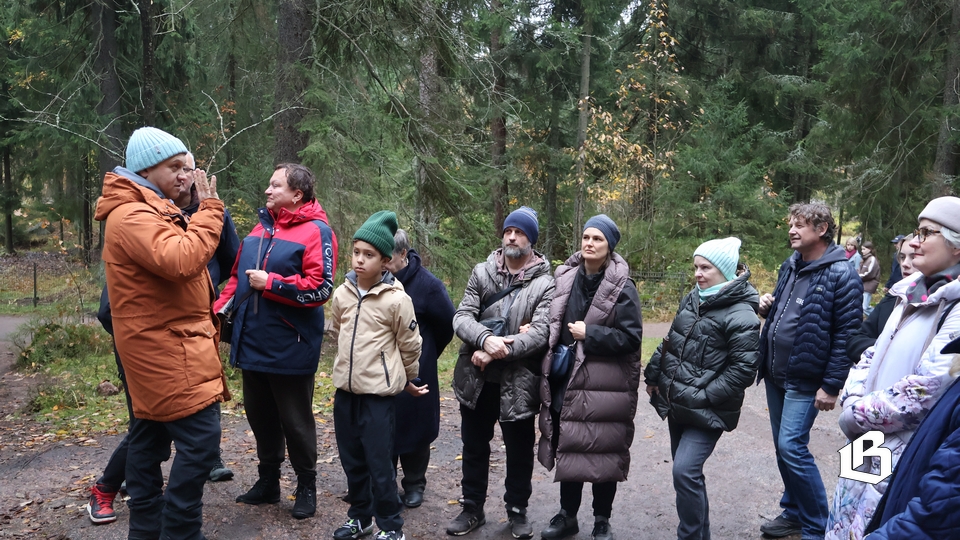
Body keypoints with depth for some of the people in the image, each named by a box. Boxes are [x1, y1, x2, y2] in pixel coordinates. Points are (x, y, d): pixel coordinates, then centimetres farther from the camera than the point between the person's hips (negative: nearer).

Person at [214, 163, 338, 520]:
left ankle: (306, 487, 24)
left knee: (295, 420, 6)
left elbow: (320, 288, -20)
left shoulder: (315, 231, -11)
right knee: (260, 416, 17)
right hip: (252, 343, 7)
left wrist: (269, 282, -17)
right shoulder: (261, 227, 12)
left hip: (290, 348, -7)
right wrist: (219, 310, 3)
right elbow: (237, 276, 18)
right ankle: (268, 481, 34)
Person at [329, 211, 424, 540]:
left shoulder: (397, 299, -13)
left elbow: (410, 345, -2)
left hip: (379, 393, -5)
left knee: (379, 463, 1)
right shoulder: (341, 294, 2)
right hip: (345, 390, 5)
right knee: (352, 459, 16)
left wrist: (407, 380, 9)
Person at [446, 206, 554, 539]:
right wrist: (486, 340, -25)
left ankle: (517, 511, 33)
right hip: (476, 377, 3)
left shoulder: (544, 284, -5)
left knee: (519, 450, 13)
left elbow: (540, 332, -16)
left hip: (518, 381, -3)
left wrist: (498, 352, -23)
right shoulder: (482, 273, 3)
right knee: (474, 446, 17)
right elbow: (461, 317, -6)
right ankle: (472, 508, 34)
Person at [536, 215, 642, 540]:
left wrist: (589, 334, -18)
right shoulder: (565, 278, 5)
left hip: (604, 387, -4)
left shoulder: (621, 287, -9)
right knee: (568, 450, 14)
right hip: (566, 381, 5)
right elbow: (554, 325, 16)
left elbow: (631, 338, -13)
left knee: (603, 452, 6)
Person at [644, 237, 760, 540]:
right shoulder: (692, 299, 8)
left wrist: (704, 396, -19)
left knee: (685, 471, -15)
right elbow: (671, 342, 18)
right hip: (677, 404, 8)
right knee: (685, 470, 15)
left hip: (706, 411, -8)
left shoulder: (741, 315, -16)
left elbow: (743, 368, -19)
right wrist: (653, 375, 17)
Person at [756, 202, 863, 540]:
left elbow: (847, 335, -16)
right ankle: (794, 512, 29)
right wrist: (768, 308, -2)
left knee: (792, 447, -9)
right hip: (775, 375, 8)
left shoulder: (841, 275, -14)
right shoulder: (790, 265, 9)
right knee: (783, 447, 14)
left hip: (805, 380, -7)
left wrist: (831, 386, -18)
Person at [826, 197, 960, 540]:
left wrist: (858, 416, -13)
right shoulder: (913, 293, 10)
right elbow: (875, 354, 15)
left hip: (903, 460, -8)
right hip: (868, 447, 8)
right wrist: (853, 401, -2)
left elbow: (927, 389, -24)